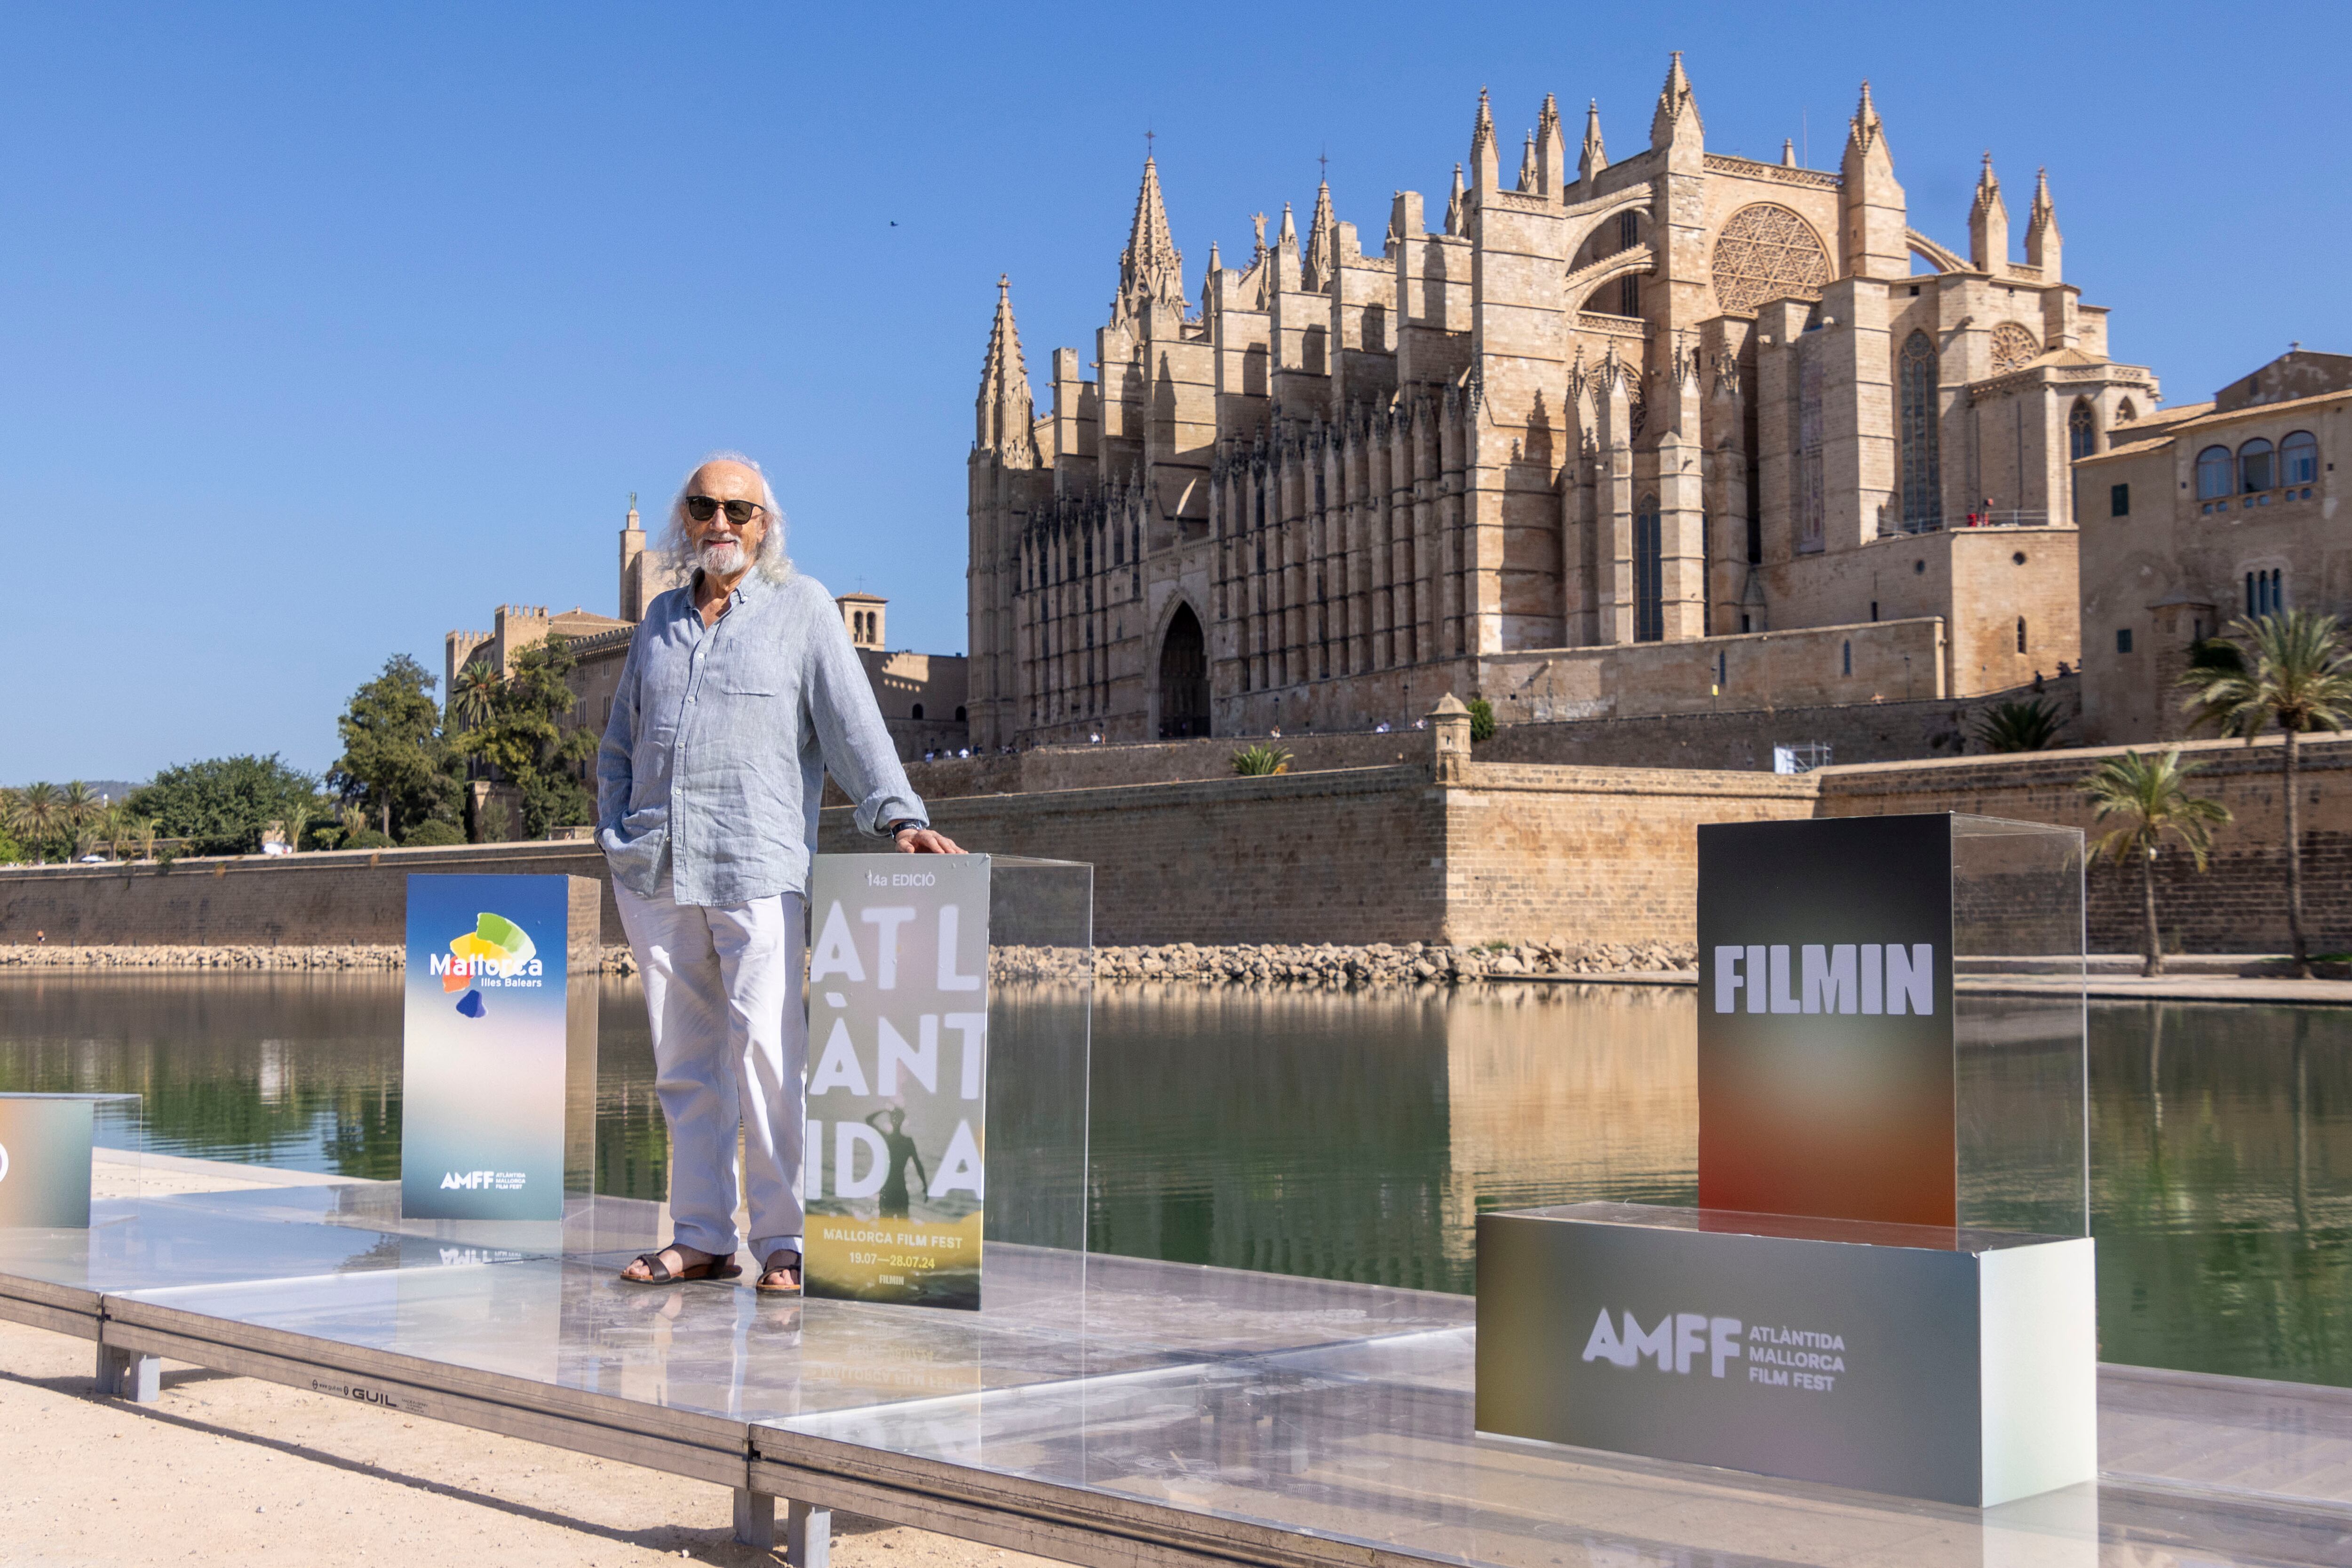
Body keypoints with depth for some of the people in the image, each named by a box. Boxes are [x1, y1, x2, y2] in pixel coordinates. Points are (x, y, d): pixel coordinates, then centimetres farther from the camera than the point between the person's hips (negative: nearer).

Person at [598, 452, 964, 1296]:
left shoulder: (801, 606, 6)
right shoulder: (661, 617, 19)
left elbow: (853, 722, -4)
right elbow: (619, 743, 24)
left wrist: (898, 815, -17)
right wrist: (613, 834, 10)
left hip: (758, 868, -5)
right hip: (654, 873, 5)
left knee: (766, 1053, -12)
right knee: (683, 1064, 6)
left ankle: (784, 1240, -6)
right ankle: (700, 1237, 13)